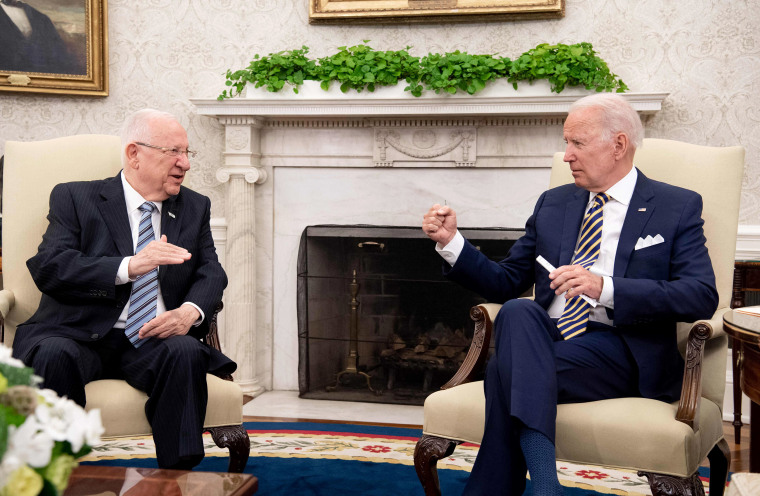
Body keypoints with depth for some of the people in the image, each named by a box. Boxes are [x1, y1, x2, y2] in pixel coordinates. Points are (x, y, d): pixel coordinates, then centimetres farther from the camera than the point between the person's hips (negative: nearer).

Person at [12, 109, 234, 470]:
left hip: (153, 339, 2)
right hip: (80, 335, -2)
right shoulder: (74, 198, 9)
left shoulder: (195, 207, 20)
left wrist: (191, 311, -16)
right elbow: (47, 266, -7)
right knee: (54, 355, -35)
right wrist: (129, 266, -22)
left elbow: (211, 273, 9)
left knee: (187, 353, -31)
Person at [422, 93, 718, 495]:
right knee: (517, 311, -33)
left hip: (619, 350, -4)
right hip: (544, 339, 4)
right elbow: (505, 283, 20)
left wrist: (605, 287, -19)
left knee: (506, 370, -30)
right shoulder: (553, 203, 20)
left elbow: (702, 297, -8)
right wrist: (451, 242, 4)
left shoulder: (677, 208, 6)